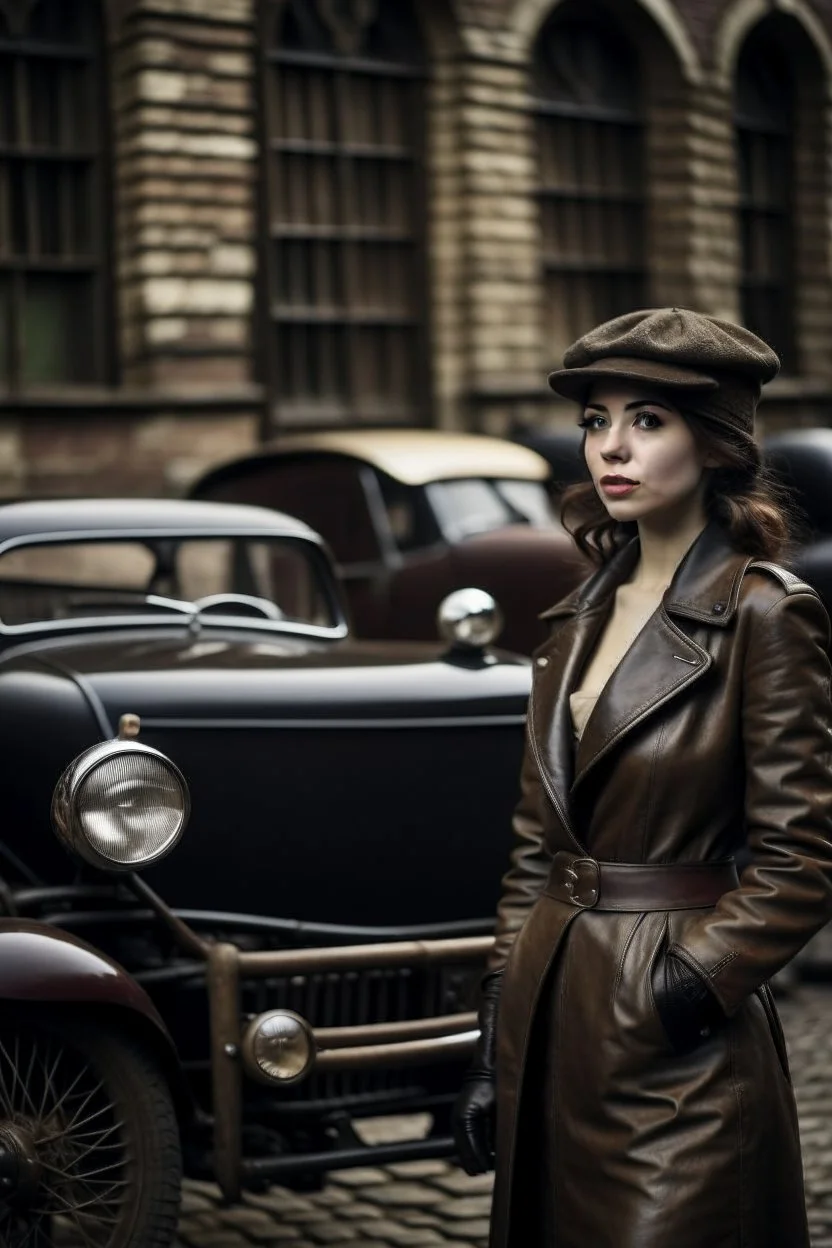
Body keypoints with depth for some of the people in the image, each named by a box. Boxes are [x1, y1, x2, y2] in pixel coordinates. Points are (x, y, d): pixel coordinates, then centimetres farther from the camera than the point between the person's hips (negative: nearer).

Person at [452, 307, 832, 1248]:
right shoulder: (579, 617, 9)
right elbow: (534, 846, 11)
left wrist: (683, 991, -17)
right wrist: (494, 1050, 9)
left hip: (679, 1055, -7)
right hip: (551, 1017, 7)